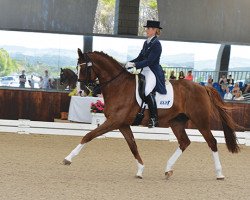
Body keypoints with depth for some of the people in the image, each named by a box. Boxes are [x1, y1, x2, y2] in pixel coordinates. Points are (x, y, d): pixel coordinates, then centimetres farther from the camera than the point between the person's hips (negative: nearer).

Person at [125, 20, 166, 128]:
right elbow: (140, 58, 19)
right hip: (145, 71, 10)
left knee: (148, 91, -31)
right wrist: (129, 64, 4)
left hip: (153, 72, -10)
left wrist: (135, 64, -23)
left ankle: (154, 118, -28)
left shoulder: (156, 44, -11)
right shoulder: (146, 43, 16)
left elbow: (149, 61, -18)